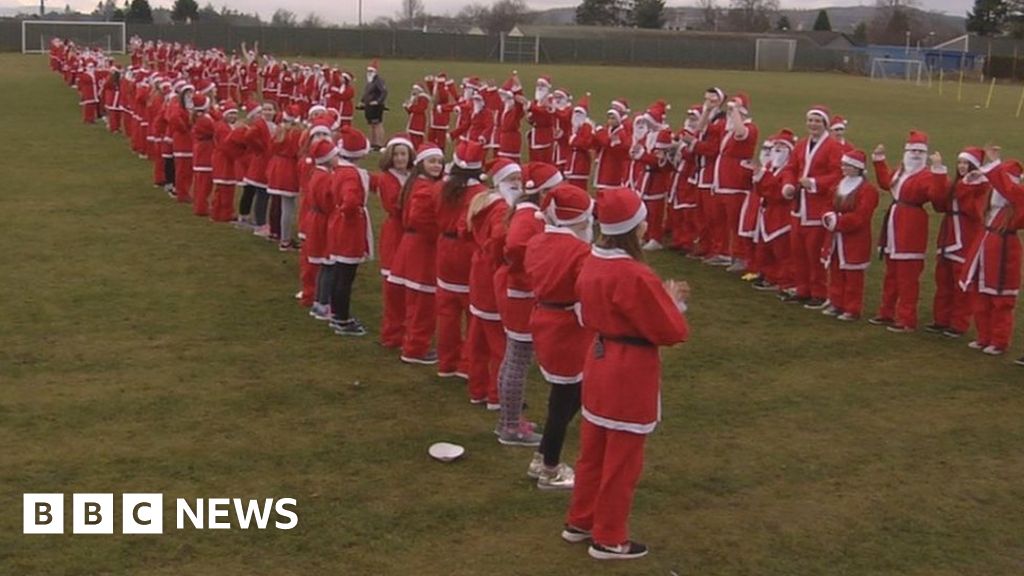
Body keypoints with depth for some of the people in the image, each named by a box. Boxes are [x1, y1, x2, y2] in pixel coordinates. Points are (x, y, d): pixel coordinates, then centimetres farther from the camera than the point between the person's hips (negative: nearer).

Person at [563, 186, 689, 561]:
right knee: (622, 460, 6)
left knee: (593, 451, 21)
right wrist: (674, 303, 0)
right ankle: (609, 539, 19)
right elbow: (670, 332, -19)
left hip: (599, 362, 9)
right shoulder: (636, 276, -25)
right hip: (630, 372, -9)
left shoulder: (592, 263, 2)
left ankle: (580, 522, 35)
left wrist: (659, 297, 11)